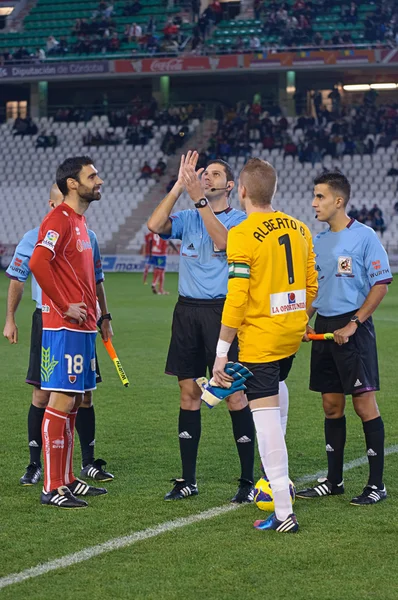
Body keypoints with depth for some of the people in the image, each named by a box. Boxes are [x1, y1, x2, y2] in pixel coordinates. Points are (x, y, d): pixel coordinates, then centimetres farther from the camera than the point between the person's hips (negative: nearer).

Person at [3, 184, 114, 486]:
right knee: (42, 395, -1)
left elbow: (97, 281, 17)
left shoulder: (88, 237, 7)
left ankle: (89, 463, 14)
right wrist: (10, 320, 1)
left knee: (84, 394, 5)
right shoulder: (33, 239, -2)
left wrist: (105, 318, 15)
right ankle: (35, 465, 8)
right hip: (46, 322, -3)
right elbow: (17, 280, 4)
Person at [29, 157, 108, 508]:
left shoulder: (80, 222, 17)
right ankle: (53, 488, -5)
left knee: (74, 402, 13)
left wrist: (93, 310, 16)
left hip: (82, 326, 10)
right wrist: (65, 306, -19)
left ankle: (67, 479, 20)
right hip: (64, 328, -10)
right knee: (62, 401, -8)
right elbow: (38, 263, -26)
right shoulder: (59, 220, -13)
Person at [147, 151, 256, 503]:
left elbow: (224, 242, -22)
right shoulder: (187, 219, 10)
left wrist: (201, 199, -24)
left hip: (223, 311, -4)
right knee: (189, 393, 6)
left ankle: (248, 480, 3)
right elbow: (155, 225, -8)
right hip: (187, 311, 4)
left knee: (234, 394, -5)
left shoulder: (240, 220, -1)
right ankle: (188, 480, 14)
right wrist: (180, 186, -11)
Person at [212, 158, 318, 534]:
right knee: (275, 384, 34)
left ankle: (283, 513, -3)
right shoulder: (298, 228, 5)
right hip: (293, 333, 8)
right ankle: (280, 476, 33)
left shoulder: (243, 235, -15)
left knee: (266, 418, -4)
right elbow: (311, 286, 11)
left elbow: (237, 298, -18)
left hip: (259, 339, -8)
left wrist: (222, 352, -13)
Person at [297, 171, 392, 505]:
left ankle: (377, 484, 0)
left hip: (354, 330, -7)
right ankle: (334, 481, 18)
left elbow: (381, 284, -11)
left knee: (364, 404, -5)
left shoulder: (364, 237, -9)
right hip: (324, 328, 7)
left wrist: (353, 324, -16)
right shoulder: (318, 242, 13)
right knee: (331, 406, 10)